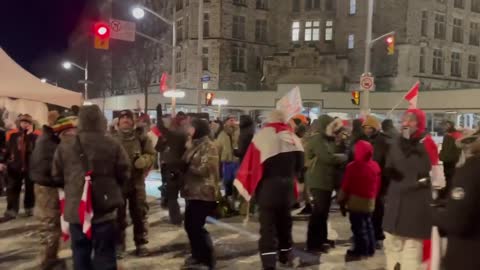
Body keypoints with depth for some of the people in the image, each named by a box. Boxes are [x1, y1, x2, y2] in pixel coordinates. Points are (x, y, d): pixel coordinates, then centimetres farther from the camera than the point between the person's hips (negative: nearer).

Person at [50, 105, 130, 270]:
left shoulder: (64, 146, -4)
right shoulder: (113, 145, -9)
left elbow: (57, 177, 4)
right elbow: (124, 175, -2)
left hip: (76, 208, 2)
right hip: (105, 208, -1)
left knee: (80, 253, 14)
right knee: (104, 254, 8)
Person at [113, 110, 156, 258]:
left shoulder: (141, 137, 2)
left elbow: (151, 155, 1)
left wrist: (143, 160, -19)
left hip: (137, 180, 0)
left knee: (139, 213, 9)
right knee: (118, 214, 9)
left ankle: (141, 243, 23)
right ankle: (119, 244, 21)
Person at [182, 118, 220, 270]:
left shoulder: (209, 147, -13)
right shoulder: (194, 145, 16)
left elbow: (205, 169, -22)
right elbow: (187, 164, 22)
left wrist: (187, 167, -11)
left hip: (203, 193, -10)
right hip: (193, 192, 10)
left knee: (197, 226, -6)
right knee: (190, 224, 15)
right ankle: (198, 255, 32)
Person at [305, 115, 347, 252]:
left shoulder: (329, 140, 17)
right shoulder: (317, 140, -15)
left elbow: (334, 155, 14)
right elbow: (328, 158, -23)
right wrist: (344, 157, -9)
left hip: (326, 180, 10)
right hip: (319, 181, -10)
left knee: (323, 211, 16)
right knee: (319, 211, -8)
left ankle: (322, 238, 28)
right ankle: (312, 243, -3)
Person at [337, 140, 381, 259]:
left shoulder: (353, 166, -17)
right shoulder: (375, 166, 2)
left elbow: (346, 186, -11)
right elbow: (377, 185, 9)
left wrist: (341, 199, 0)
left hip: (356, 201, -7)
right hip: (370, 201, 7)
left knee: (358, 226, 1)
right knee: (368, 225, 17)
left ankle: (360, 250, 6)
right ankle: (370, 249, 24)